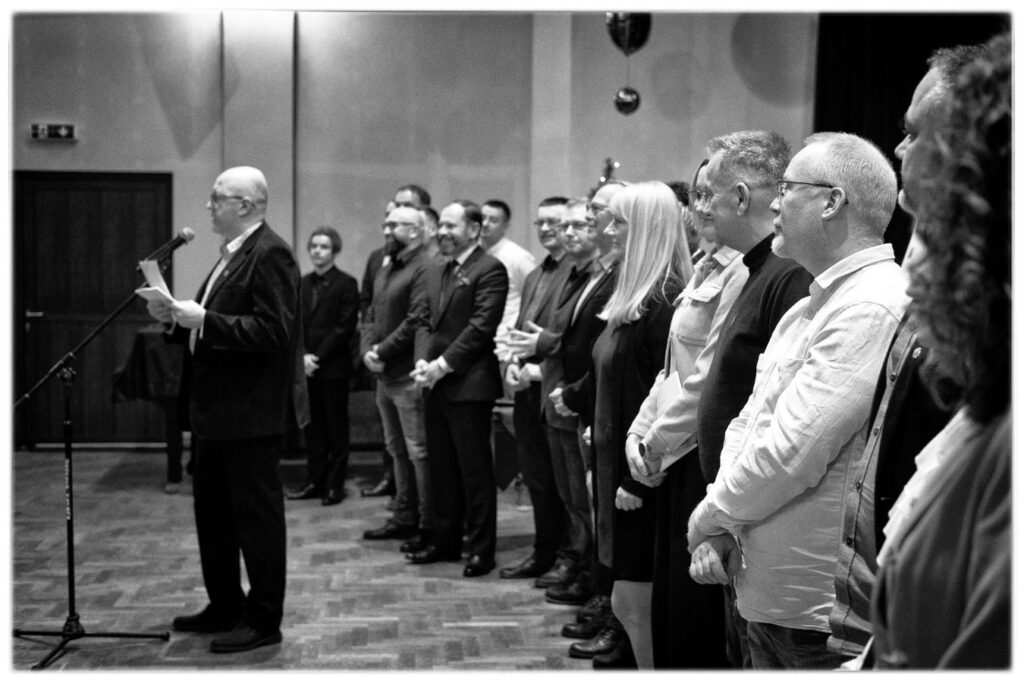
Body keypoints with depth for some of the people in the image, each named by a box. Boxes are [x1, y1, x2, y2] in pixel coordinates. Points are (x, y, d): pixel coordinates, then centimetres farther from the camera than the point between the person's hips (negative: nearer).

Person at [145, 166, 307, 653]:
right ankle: (225, 607, 30)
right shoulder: (231, 255, 15)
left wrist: (202, 320, -23)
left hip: (252, 412, -10)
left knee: (256, 513, 0)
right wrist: (176, 318, 3)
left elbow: (273, 330, -25)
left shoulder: (269, 254, -15)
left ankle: (264, 620, 10)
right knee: (212, 511, 17)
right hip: (215, 411, 10)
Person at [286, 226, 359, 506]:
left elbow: (346, 327, -10)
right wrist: (302, 356, -5)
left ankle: (335, 484, 8)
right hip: (308, 367, 5)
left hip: (334, 367, -5)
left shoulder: (346, 284, -5)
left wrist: (319, 357, -13)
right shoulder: (303, 283, 12)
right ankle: (315, 481, 15)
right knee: (313, 428, 9)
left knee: (337, 428, 3)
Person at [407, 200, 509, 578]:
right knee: (442, 468, 13)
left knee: (475, 470, -1)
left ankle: (481, 548, 7)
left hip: (469, 385, -8)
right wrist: (422, 361, -2)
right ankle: (444, 540, 23)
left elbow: (481, 327, -15)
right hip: (436, 386, 8)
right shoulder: (435, 272, 18)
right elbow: (426, 323, 16)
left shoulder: (490, 270, -8)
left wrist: (443, 365, -16)